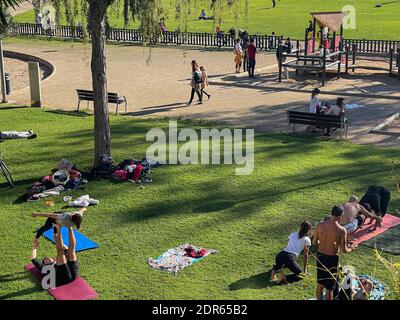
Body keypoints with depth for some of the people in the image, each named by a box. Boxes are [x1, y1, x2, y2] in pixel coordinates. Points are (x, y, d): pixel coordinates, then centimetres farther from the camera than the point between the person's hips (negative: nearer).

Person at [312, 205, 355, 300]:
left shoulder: (320, 225, -8)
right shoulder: (342, 230, -18)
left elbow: (314, 243, 0)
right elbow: (343, 250, -11)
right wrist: (350, 249, 11)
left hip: (320, 256, 4)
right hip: (332, 258, -4)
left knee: (320, 284, 21)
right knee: (329, 287, 11)